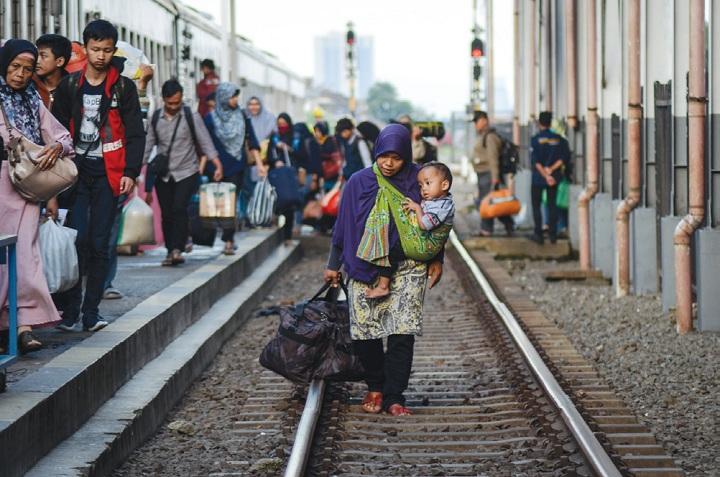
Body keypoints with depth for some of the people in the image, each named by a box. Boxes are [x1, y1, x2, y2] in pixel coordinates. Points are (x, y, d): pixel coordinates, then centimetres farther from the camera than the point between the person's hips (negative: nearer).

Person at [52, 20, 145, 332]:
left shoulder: (123, 87, 4)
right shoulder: (69, 86, 7)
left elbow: (135, 133, 3)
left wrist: (130, 172, -6)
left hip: (108, 174, 0)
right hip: (76, 171, 0)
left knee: (99, 244, 0)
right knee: (76, 240, -8)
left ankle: (91, 312, 6)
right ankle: (70, 311, -4)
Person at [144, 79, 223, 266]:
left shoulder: (191, 117, -3)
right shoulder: (156, 118, 4)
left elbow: (205, 142, -3)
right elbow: (148, 144, 10)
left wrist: (218, 165, -14)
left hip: (187, 173, -3)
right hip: (164, 175, 3)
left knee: (179, 209, -18)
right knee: (166, 214, 2)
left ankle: (177, 249, -19)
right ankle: (171, 251, 11)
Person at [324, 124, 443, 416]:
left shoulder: (418, 181, 0)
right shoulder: (359, 182, 1)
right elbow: (343, 225, 8)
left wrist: (436, 261, 6)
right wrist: (333, 265, 10)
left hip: (407, 268, -1)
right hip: (365, 269, 1)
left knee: (402, 333, -10)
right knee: (364, 333, -3)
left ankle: (393, 396, -3)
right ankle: (375, 386, 19)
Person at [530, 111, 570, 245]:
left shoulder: (535, 140, -10)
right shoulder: (559, 139, 1)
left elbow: (535, 162, -16)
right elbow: (565, 157, -5)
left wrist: (546, 175, -14)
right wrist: (551, 169, -9)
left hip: (538, 177, -3)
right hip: (554, 177, 3)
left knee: (536, 205, 6)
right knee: (552, 205, 11)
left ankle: (538, 235, 4)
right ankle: (553, 235, 11)